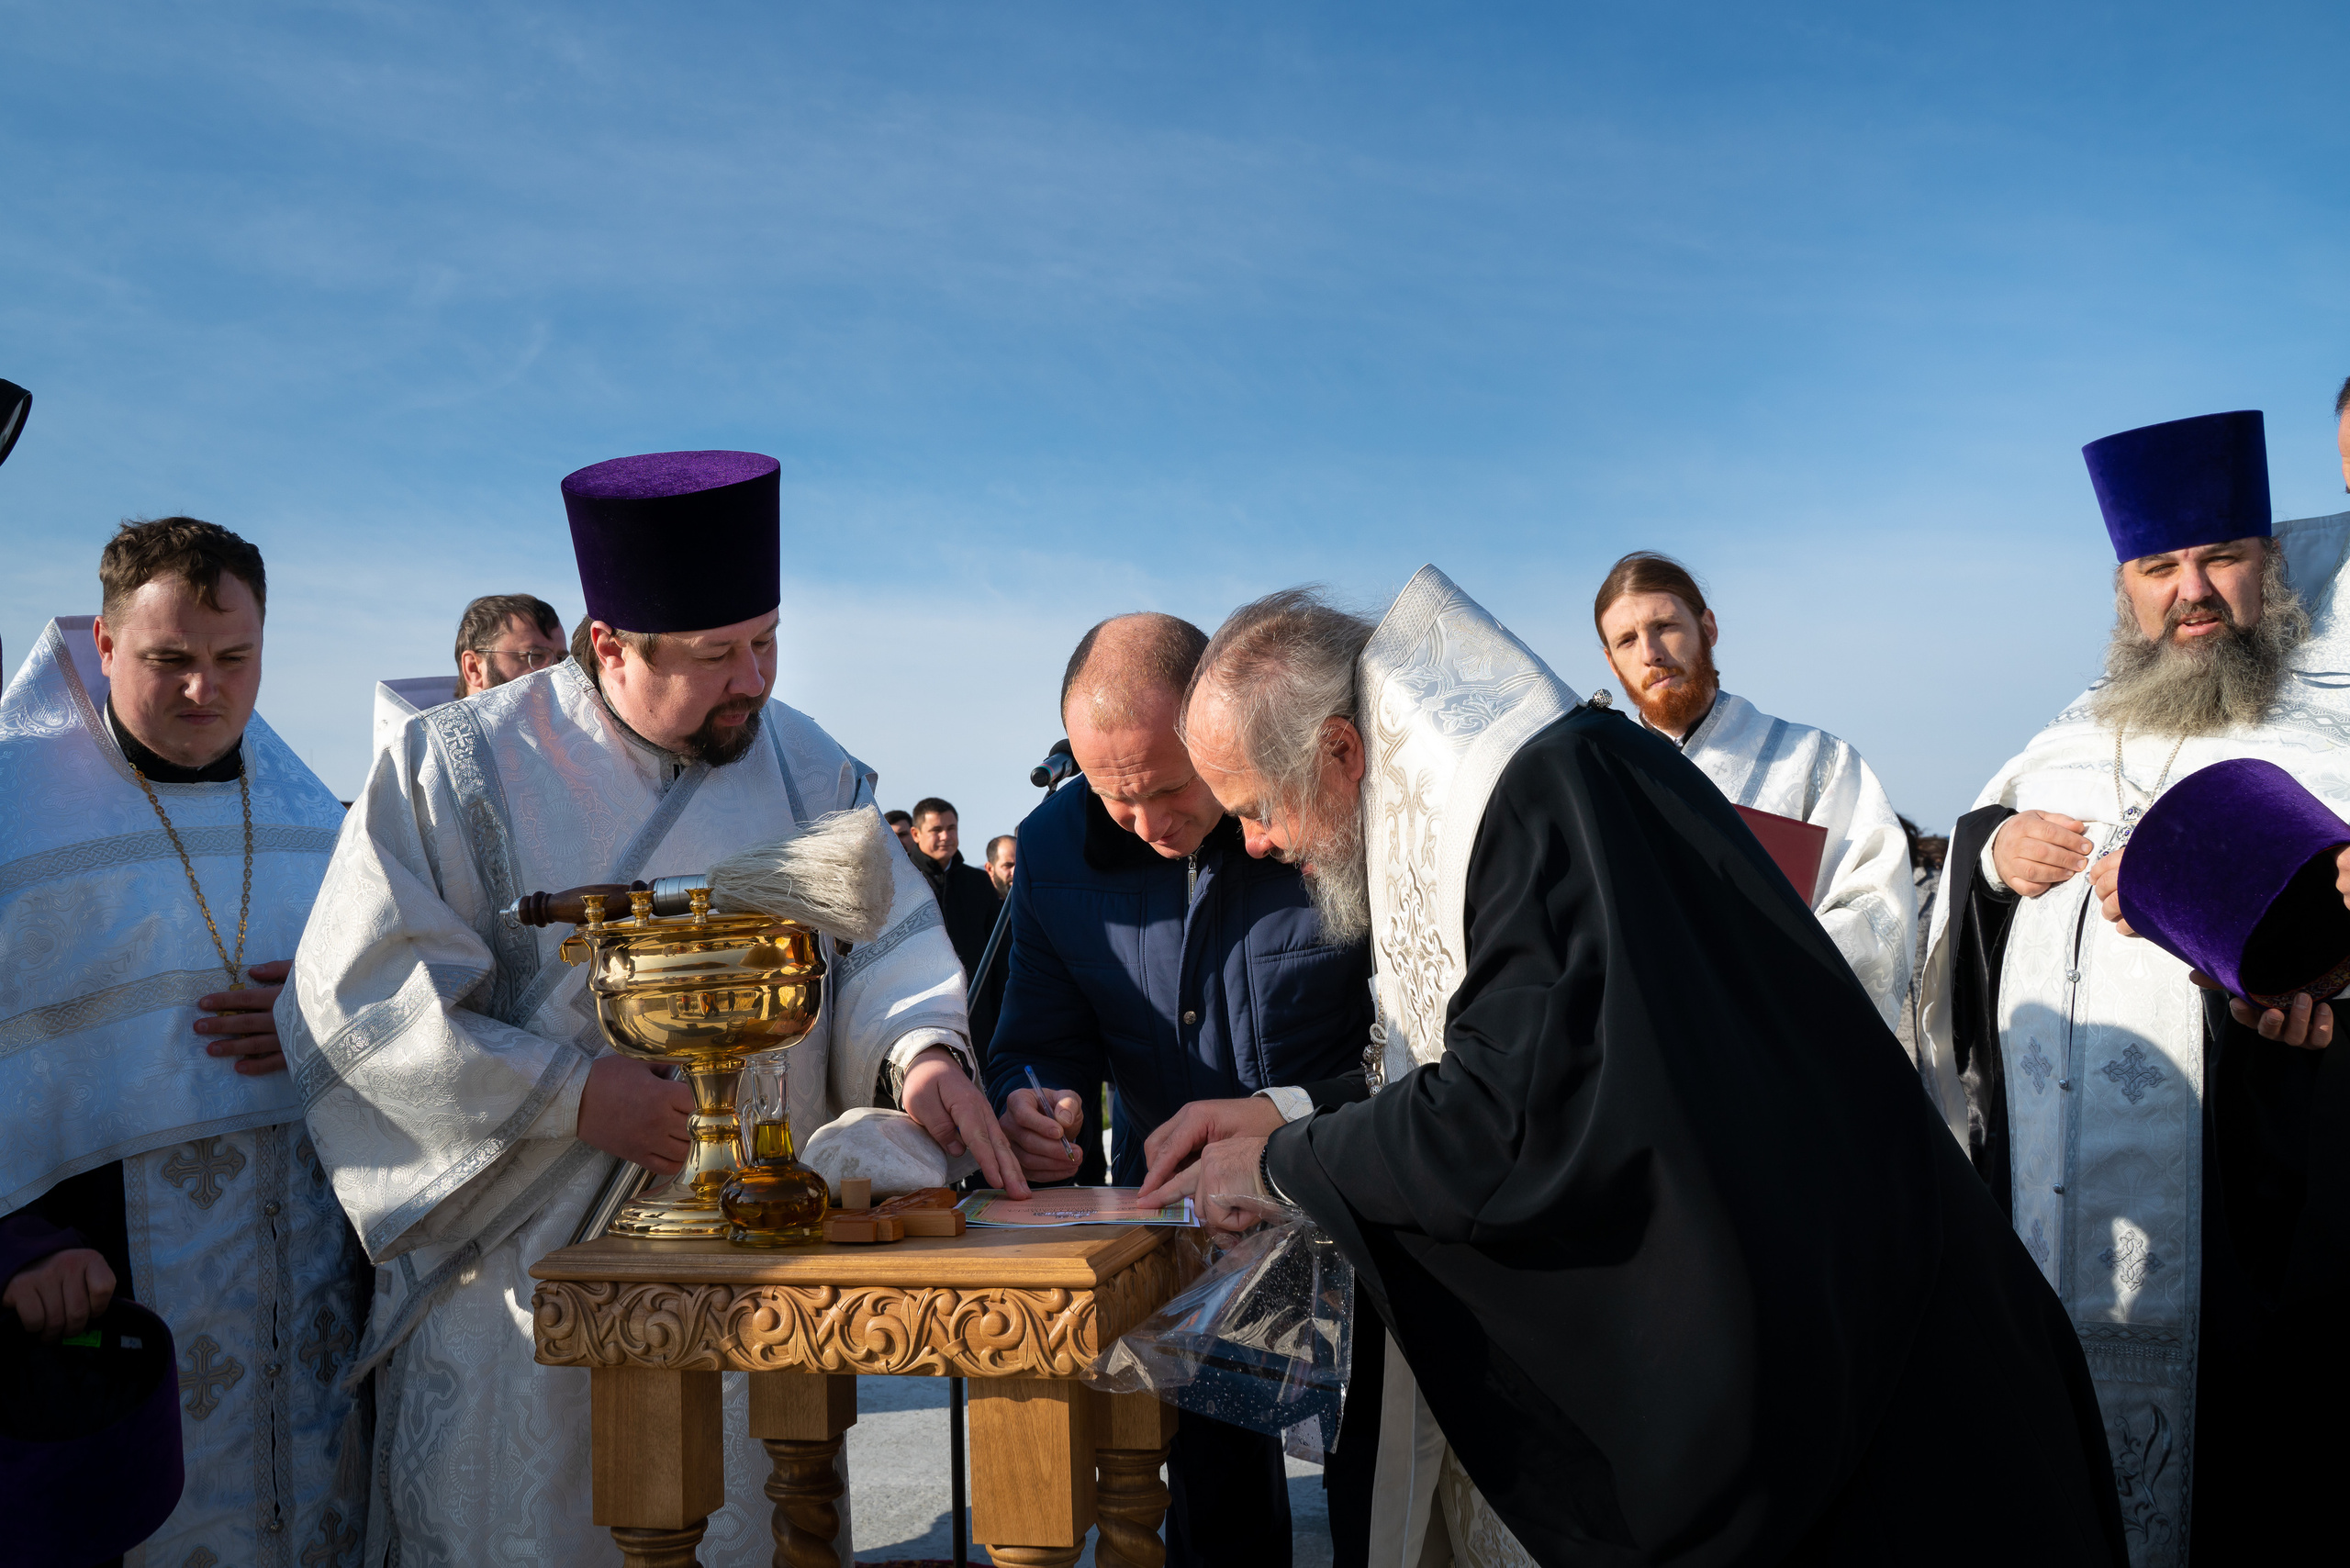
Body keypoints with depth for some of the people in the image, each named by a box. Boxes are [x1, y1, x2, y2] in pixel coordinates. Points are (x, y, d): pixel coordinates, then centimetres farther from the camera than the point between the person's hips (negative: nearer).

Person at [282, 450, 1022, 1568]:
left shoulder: (809, 770, 4)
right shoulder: (459, 768, -9)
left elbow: (888, 934, 5)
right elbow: (356, 997, -12)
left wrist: (920, 1050, -18)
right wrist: (578, 1093, -18)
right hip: (521, 1283, -3)